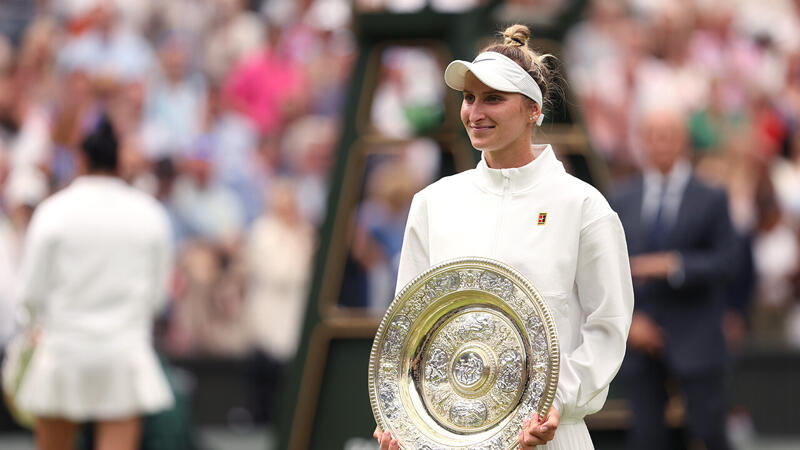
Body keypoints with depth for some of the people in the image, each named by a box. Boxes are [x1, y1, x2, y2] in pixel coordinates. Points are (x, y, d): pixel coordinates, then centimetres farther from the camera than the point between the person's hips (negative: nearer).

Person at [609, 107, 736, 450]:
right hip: (641, 337, 2)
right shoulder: (622, 201, 8)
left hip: (694, 342, -2)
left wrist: (674, 265, -18)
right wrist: (627, 319, -7)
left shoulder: (710, 199, 2)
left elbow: (726, 261, -4)